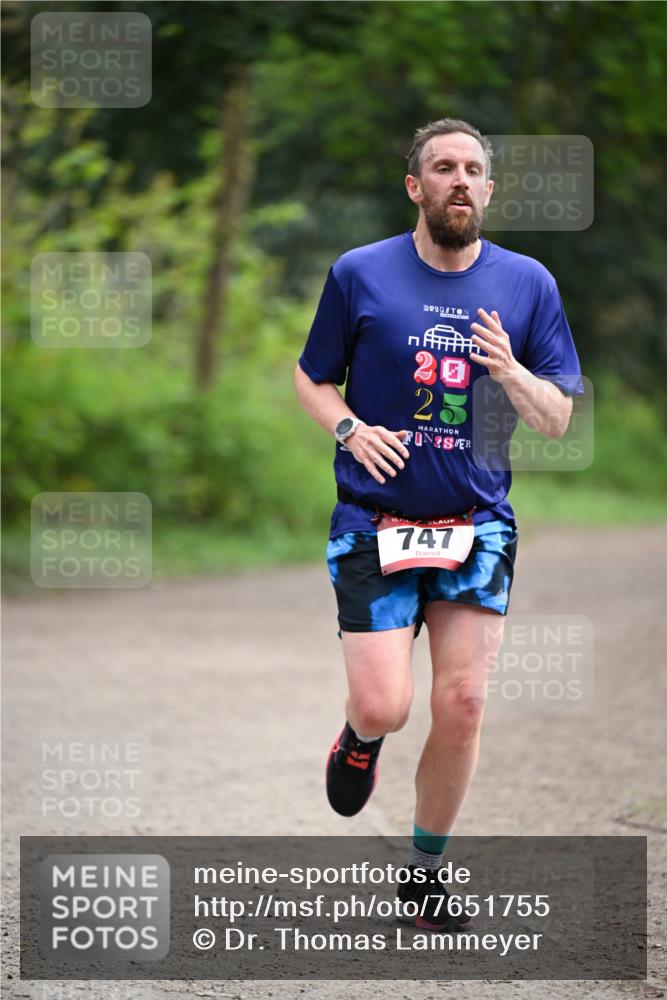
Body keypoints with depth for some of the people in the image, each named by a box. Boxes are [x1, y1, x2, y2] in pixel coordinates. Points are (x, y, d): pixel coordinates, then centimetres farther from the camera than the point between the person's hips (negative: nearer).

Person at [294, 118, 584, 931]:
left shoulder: (527, 284, 3)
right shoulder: (359, 274, -2)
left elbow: (557, 421, 5)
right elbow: (310, 378, 9)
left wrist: (511, 373, -16)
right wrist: (350, 429, -11)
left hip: (478, 526, 2)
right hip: (374, 522, -2)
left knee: (462, 706, -2)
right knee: (384, 707, -11)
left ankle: (425, 874, 18)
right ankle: (360, 734, 28)